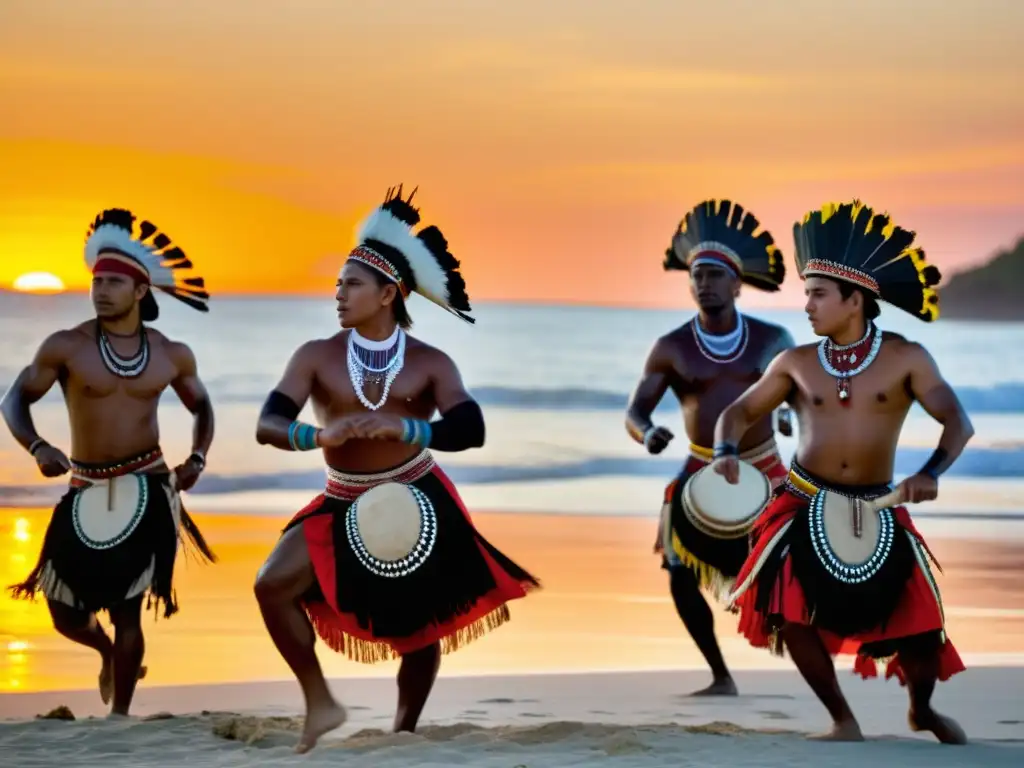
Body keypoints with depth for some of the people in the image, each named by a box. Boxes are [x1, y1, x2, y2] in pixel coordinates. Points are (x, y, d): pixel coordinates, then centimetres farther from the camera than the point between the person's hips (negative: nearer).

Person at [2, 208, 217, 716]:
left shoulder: (172, 355, 0)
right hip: (85, 492, 1)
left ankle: (119, 717, 9)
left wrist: (198, 457, -3)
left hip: (147, 488, 0)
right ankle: (109, 652, 41)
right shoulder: (66, 347, -8)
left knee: (127, 610, -3)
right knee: (66, 616, 6)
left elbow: (201, 407, 16)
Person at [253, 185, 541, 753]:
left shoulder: (429, 363, -9)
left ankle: (403, 735, 26)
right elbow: (267, 426, -17)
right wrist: (321, 435, -39)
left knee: (420, 631, 6)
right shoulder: (317, 357, -7)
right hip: (344, 507, 1)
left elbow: (470, 430, -22)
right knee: (272, 585, -19)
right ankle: (320, 704, -6)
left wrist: (401, 429, -40)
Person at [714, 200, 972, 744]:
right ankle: (842, 719, 7)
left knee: (920, 626, -4)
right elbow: (741, 411, 7)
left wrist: (931, 473, -32)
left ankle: (922, 710, 28)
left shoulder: (906, 359, -6)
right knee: (792, 613, -13)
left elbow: (957, 422, -13)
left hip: (877, 512, -1)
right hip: (804, 505, 1)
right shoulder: (796, 363, 1)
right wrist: (727, 452, -15)